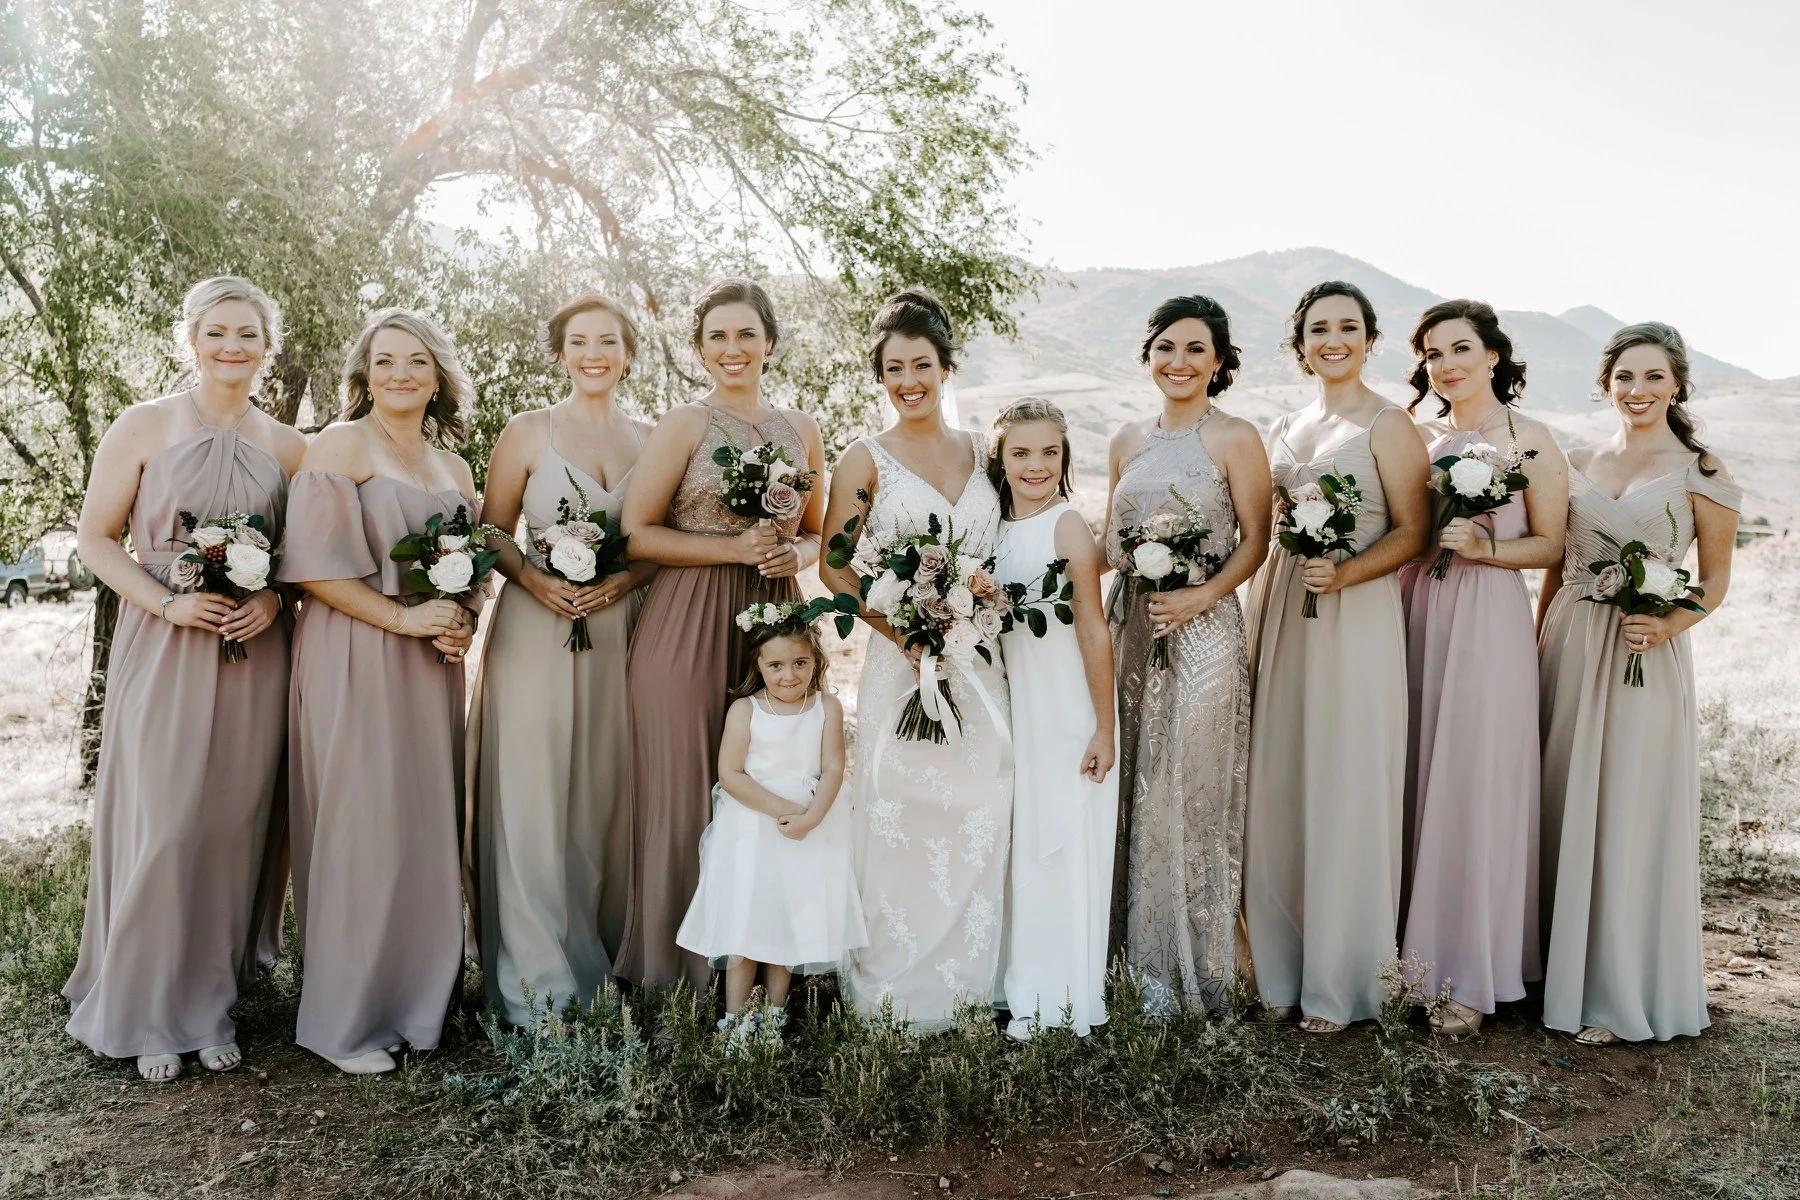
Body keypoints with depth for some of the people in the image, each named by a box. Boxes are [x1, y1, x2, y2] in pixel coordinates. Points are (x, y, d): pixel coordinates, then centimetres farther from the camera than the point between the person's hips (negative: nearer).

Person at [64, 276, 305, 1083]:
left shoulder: (287, 447, 7)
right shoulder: (144, 428, 0)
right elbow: (95, 538, 1)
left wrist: (274, 598, -7)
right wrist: (167, 603, -13)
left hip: (252, 657, 2)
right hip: (161, 651, -2)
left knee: (233, 829, 6)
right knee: (161, 829, -1)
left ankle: (211, 1004, 22)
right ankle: (148, 1013, 17)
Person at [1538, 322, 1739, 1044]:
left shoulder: (1698, 471, -1)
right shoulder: (1578, 464, 10)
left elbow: (1716, 577, 1)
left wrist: (1669, 625, -17)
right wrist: (1538, 649, 8)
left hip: (1645, 660, -4)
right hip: (1567, 652, 4)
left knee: (1628, 820, 0)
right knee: (1561, 812, 9)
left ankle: (1620, 992, 13)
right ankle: (1559, 966, 24)